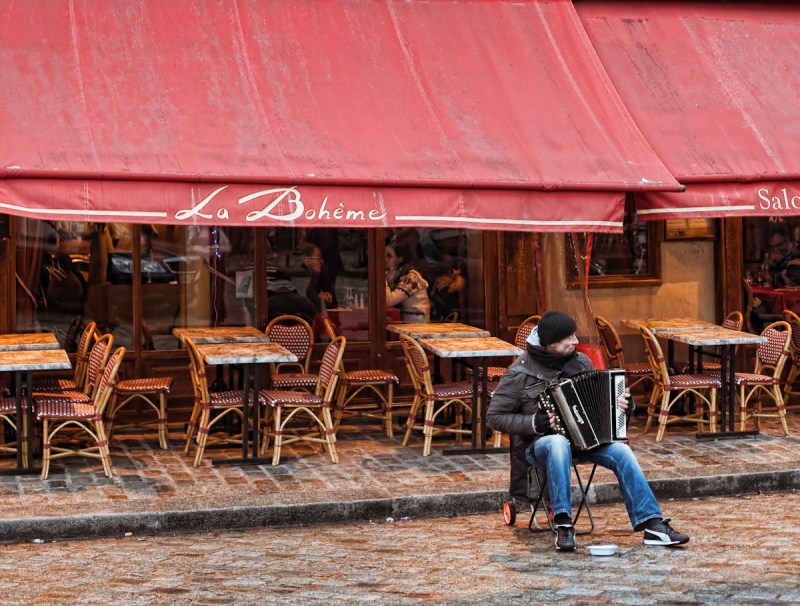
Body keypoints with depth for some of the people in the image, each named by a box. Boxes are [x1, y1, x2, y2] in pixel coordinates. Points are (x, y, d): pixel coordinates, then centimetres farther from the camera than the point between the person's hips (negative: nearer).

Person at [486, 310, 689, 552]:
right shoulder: (520, 373, -9)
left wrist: (621, 403, -3)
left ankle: (653, 525, -23)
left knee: (621, 451, -22)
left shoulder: (580, 362, 6)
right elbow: (494, 417, -7)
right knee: (559, 443, -40)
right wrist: (535, 423, -19)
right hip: (539, 443, -5)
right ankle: (563, 525, -38)